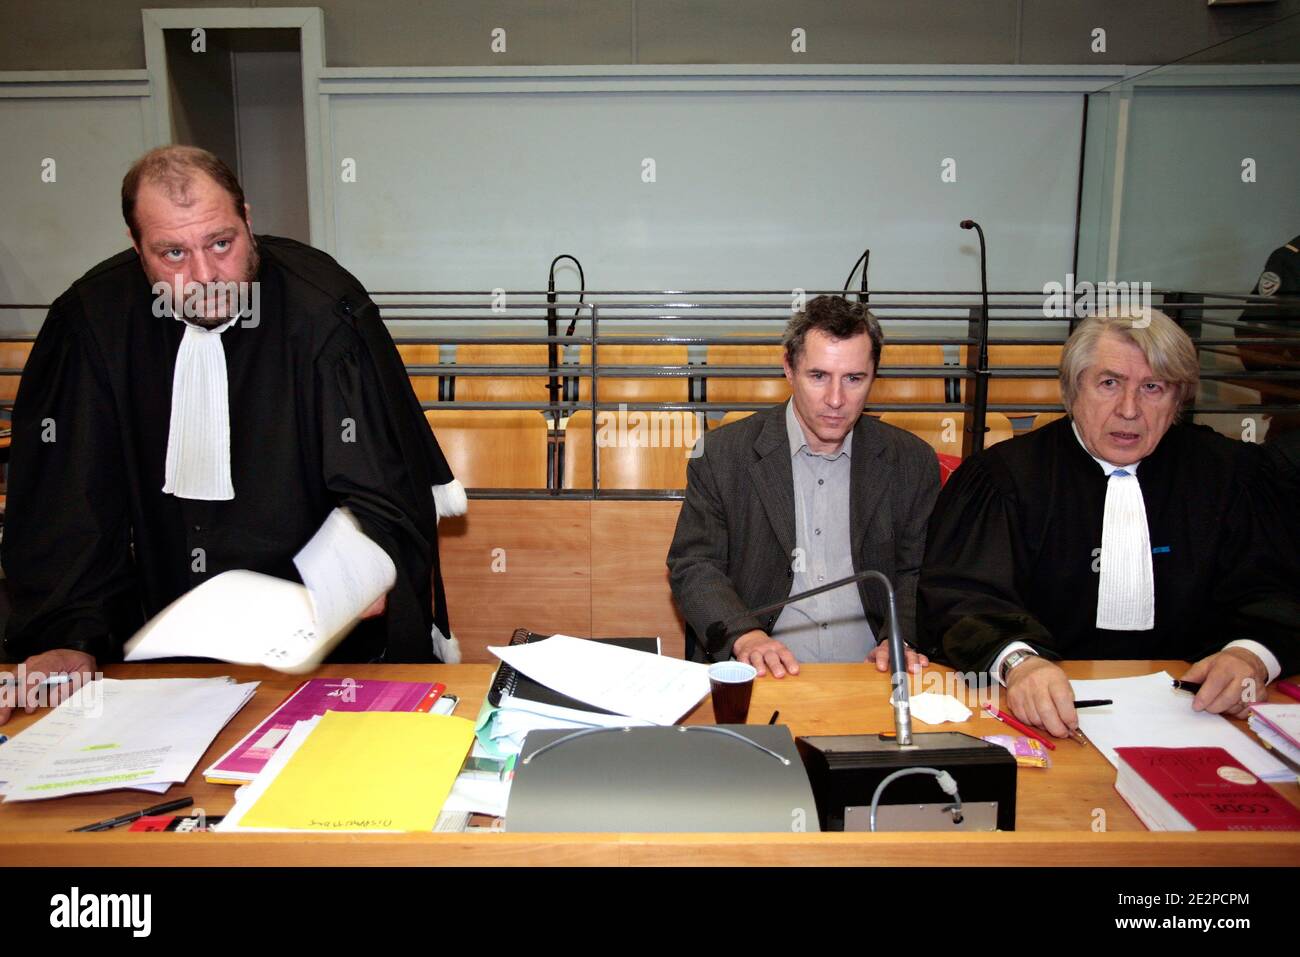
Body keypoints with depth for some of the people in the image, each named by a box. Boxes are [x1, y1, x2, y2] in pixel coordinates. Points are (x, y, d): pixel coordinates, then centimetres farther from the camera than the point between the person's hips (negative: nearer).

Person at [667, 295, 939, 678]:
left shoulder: (912, 461, 9)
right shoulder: (722, 453, 2)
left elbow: (917, 572, 12)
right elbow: (693, 566, 2)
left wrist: (901, 639, -9)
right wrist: (744, 636, -16)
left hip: (869, 679, 2)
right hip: (761, 676, -2)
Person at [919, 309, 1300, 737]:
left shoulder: (1223, 471, 11)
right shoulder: (1004, 474, -2)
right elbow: (963, 594, -12)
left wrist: (1249, 655, -15)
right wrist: (1018, 661, -33)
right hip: (1050, 715, -3)